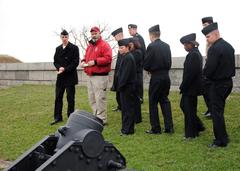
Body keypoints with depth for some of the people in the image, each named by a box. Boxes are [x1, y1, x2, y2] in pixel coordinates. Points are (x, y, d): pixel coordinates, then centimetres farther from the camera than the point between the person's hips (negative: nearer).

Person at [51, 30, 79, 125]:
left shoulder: (74, 48, -4)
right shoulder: (58, 49, 13)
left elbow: (75, 62, -10)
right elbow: (55, 61, 11)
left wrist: (65, 69, -17)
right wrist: (59, 68, -10)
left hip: (70, 76, -5)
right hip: (60, 77, 5)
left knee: (70, 98, 2)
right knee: (58, 97, 6)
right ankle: (58, 117, 15)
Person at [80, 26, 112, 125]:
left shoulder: (104, 45, -6)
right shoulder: (89, 46, 20)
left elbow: (108, 58, -16)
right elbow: (86, 57, 28)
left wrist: (95, 62, -22)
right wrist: (83, 61, 5)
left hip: (100, 76, -9)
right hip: (90, 76, 9)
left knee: (99, 98, -10)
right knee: (92, 98, 12)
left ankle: (102, 119, -3)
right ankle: (96, 116, 22)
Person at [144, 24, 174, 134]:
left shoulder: (151, 46, -13)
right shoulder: (166, 46, 5)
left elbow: (146, 64, -11)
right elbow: (169, 63, 8)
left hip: (156, 77, -6)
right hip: (166, 76, 6)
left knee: (153, 102, 5)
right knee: (164, 100, 16)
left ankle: (155, 128, 9)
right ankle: (169, 126, 14)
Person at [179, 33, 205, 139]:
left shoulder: (193, 55, -19)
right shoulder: (196, 53, 12)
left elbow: (190, 73, -23)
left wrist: (183, 87, -16)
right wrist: (183, 86, 15)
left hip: (191, 87, -10)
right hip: (191, 87, 10)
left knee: (189, 109, 0)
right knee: (184, 105, 18)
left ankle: (191, 134, 13)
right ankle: (198, 127, 27)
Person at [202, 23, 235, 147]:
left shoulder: (214, 48, -20)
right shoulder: (229, 46, 9)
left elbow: (209, 68, -23)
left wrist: (205, 74, 0)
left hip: (218, 84, -9)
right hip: (228, 81, 9)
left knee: (216, 112, 0)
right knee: (219, 110, 19)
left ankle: (221, 141, 6)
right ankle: (222, 136, 27)